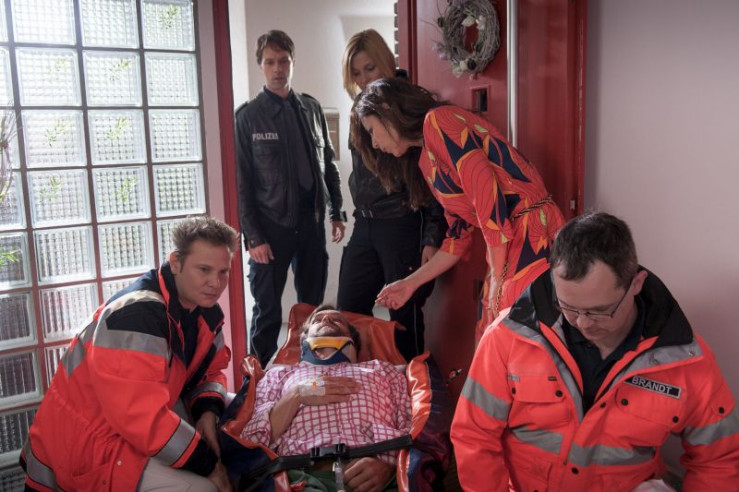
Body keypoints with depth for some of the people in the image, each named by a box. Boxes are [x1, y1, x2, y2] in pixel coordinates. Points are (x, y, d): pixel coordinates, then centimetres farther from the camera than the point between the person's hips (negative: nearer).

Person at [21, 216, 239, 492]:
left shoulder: (206, 310, -1)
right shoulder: (136, 316, -29)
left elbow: (212, 368, 10)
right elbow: (144, 418, -33)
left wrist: (208, 411, -12)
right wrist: (208, 464, -23)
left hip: (149, 418, 9)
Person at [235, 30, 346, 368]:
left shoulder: (311, 109, 8)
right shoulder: (248, 116, -3)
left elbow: (328, 164, 14)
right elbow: (241, 181, -6)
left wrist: (337, 213, 10)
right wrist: (253, 237, -11)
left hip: (311, 223, 4)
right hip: (271, 228, -4)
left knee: (313, 305, 12)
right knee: (267, 311, 3)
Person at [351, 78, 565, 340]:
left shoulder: (438, 119, -5)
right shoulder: (425, 161, 21)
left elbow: (485, 188, -16)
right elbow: (459, 236, 22)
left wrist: (497, 278, -13)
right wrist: (410, 283, 27)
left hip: (531, 237, -9)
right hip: (507, 247, 9)